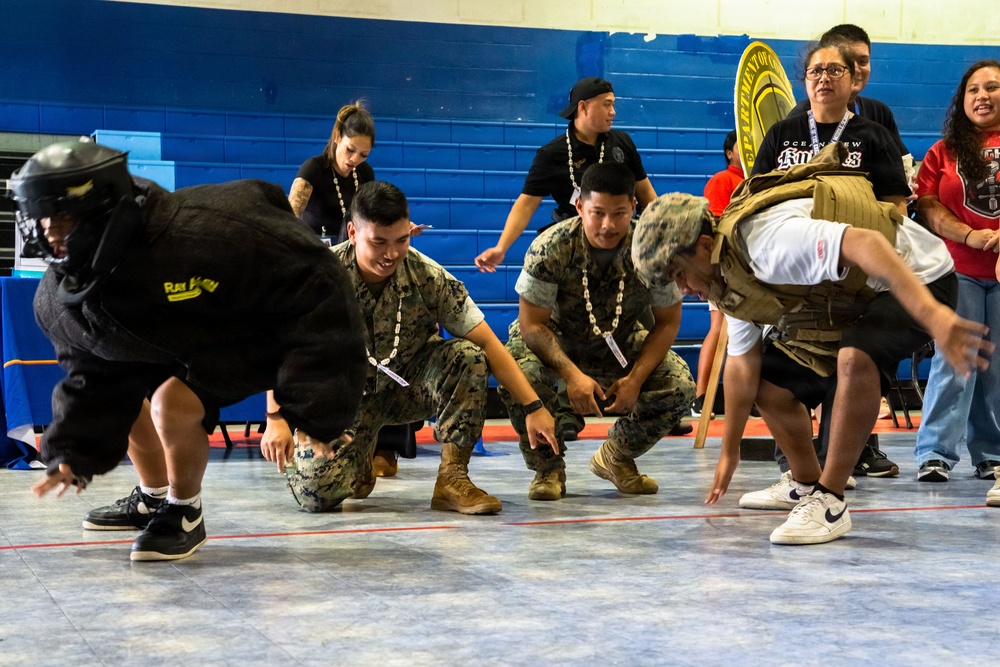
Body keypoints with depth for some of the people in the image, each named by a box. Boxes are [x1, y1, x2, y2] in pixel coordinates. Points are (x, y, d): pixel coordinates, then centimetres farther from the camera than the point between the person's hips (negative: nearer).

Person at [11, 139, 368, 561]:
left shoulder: (201, 238, -40)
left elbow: (312, 289, -34)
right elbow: (96, 378, 2)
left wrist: (315, 404, -33)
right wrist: (74, 455, -8)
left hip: (260, 332, -8)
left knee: (175, 401, -25)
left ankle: (185, 517, 1)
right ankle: (153, 499, 41)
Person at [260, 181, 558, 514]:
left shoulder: (429, 277, -18)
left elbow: (487, 343, -18)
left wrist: (533, 407, -25)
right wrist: (276, 418, -23)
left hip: (409, 386, 1)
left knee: (468, 357, -27)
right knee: (316, 493, -23)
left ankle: (452, 479, -14)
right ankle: (359, 459, 16)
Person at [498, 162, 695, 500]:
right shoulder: (551, 248, -28)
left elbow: (668, 322, -11)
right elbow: (532, 323, -23)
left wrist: (636, 378, -25)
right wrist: (572, 375, -37)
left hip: (619, 344, 2)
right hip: (552, 341, -2)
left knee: (680, 386, -21)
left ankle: (616, 458, 8)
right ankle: (548, 467, -5)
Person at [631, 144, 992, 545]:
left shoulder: (767, 240, -33)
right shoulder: (727, 276, 0)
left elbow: (866, 244, -45)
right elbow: (742, 365, 8)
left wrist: (934, 316, -55)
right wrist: (730, 453, 13)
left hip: (917, 279, -10)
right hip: (852, 298, 10)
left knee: (854, 357, -36)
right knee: (771, 383, 4)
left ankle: (828, 503, -26)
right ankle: (806, 484, 27)